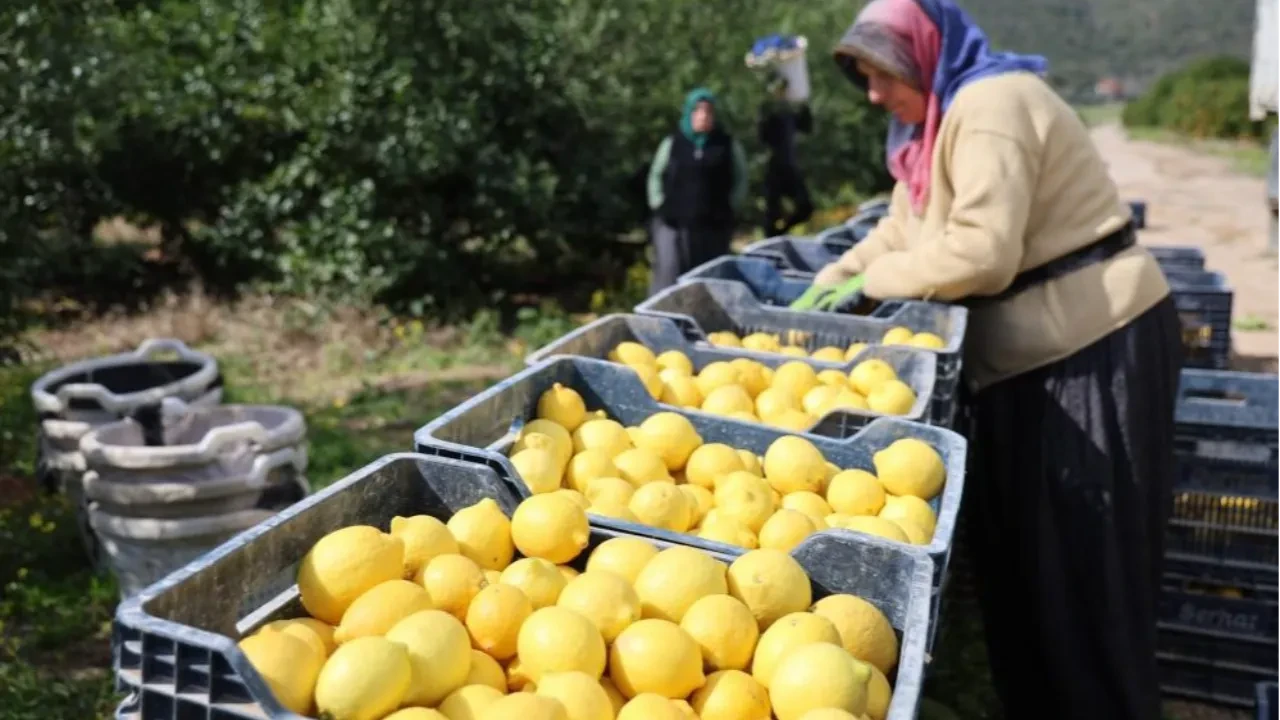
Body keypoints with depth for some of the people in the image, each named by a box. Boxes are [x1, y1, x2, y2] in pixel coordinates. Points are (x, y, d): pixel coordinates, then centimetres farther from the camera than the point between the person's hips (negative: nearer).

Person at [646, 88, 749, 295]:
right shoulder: (672, 144, 6)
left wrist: (729, 207, 2)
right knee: (669, 275, -8)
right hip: (672, 223, -1)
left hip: (714, 225, 1)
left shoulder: (728, 146, 4)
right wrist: (659, 205, 5)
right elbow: (656, 175, 14)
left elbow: (740, 180, 11)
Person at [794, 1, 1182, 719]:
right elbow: (902, 228, 16)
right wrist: (831, 281, 2)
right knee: (1022, 546, 16)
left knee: (1079, 560, -1)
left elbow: (981, 252, -26)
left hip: (1094, 343, -10)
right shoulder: (944, 116, 14)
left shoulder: (991, 104, -18)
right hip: (1041, 346, 10)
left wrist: (872, 280, -15)